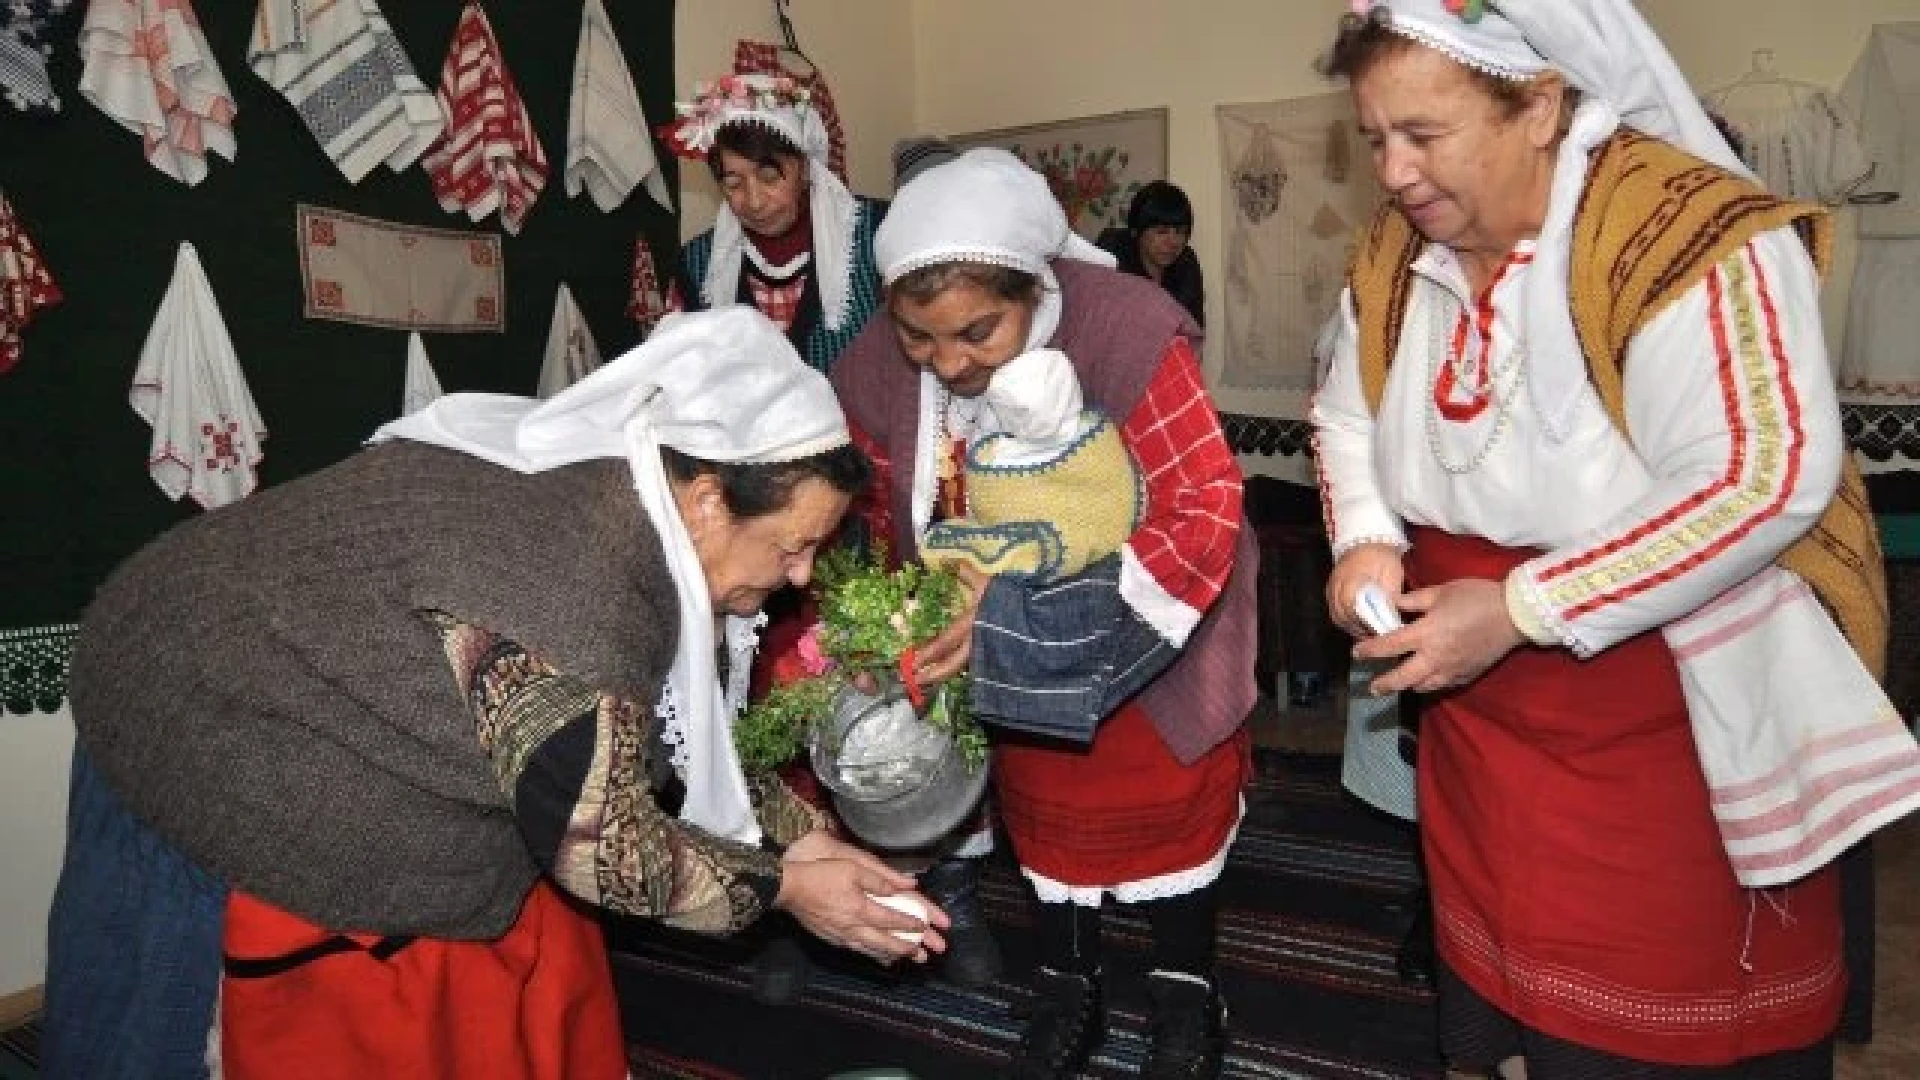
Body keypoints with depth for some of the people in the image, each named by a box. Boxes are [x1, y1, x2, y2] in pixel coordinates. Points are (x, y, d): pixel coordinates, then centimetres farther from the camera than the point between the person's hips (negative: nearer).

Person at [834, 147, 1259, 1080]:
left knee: (1171, 798, 15)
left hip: (1151, 612, -3)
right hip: (1009, 640, 4)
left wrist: (1016, 609, -42)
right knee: (1042, 798, 20)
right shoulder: (878, 370, -20)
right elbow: (884, 520, -3)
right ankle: (1065, 994, 42)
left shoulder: (1123, 331, -35)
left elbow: (1205, 512, -37)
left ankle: (1186, 995, 39)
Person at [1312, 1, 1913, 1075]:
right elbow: (1347, 415, 13)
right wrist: (1364, 539, -6)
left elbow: (1765, 480, -28)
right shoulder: (1397, 252, 0)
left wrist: (1520, 609, -26)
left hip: (1673, 722, -6)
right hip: (1477, 707, 6)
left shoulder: (1693, 235, -22)